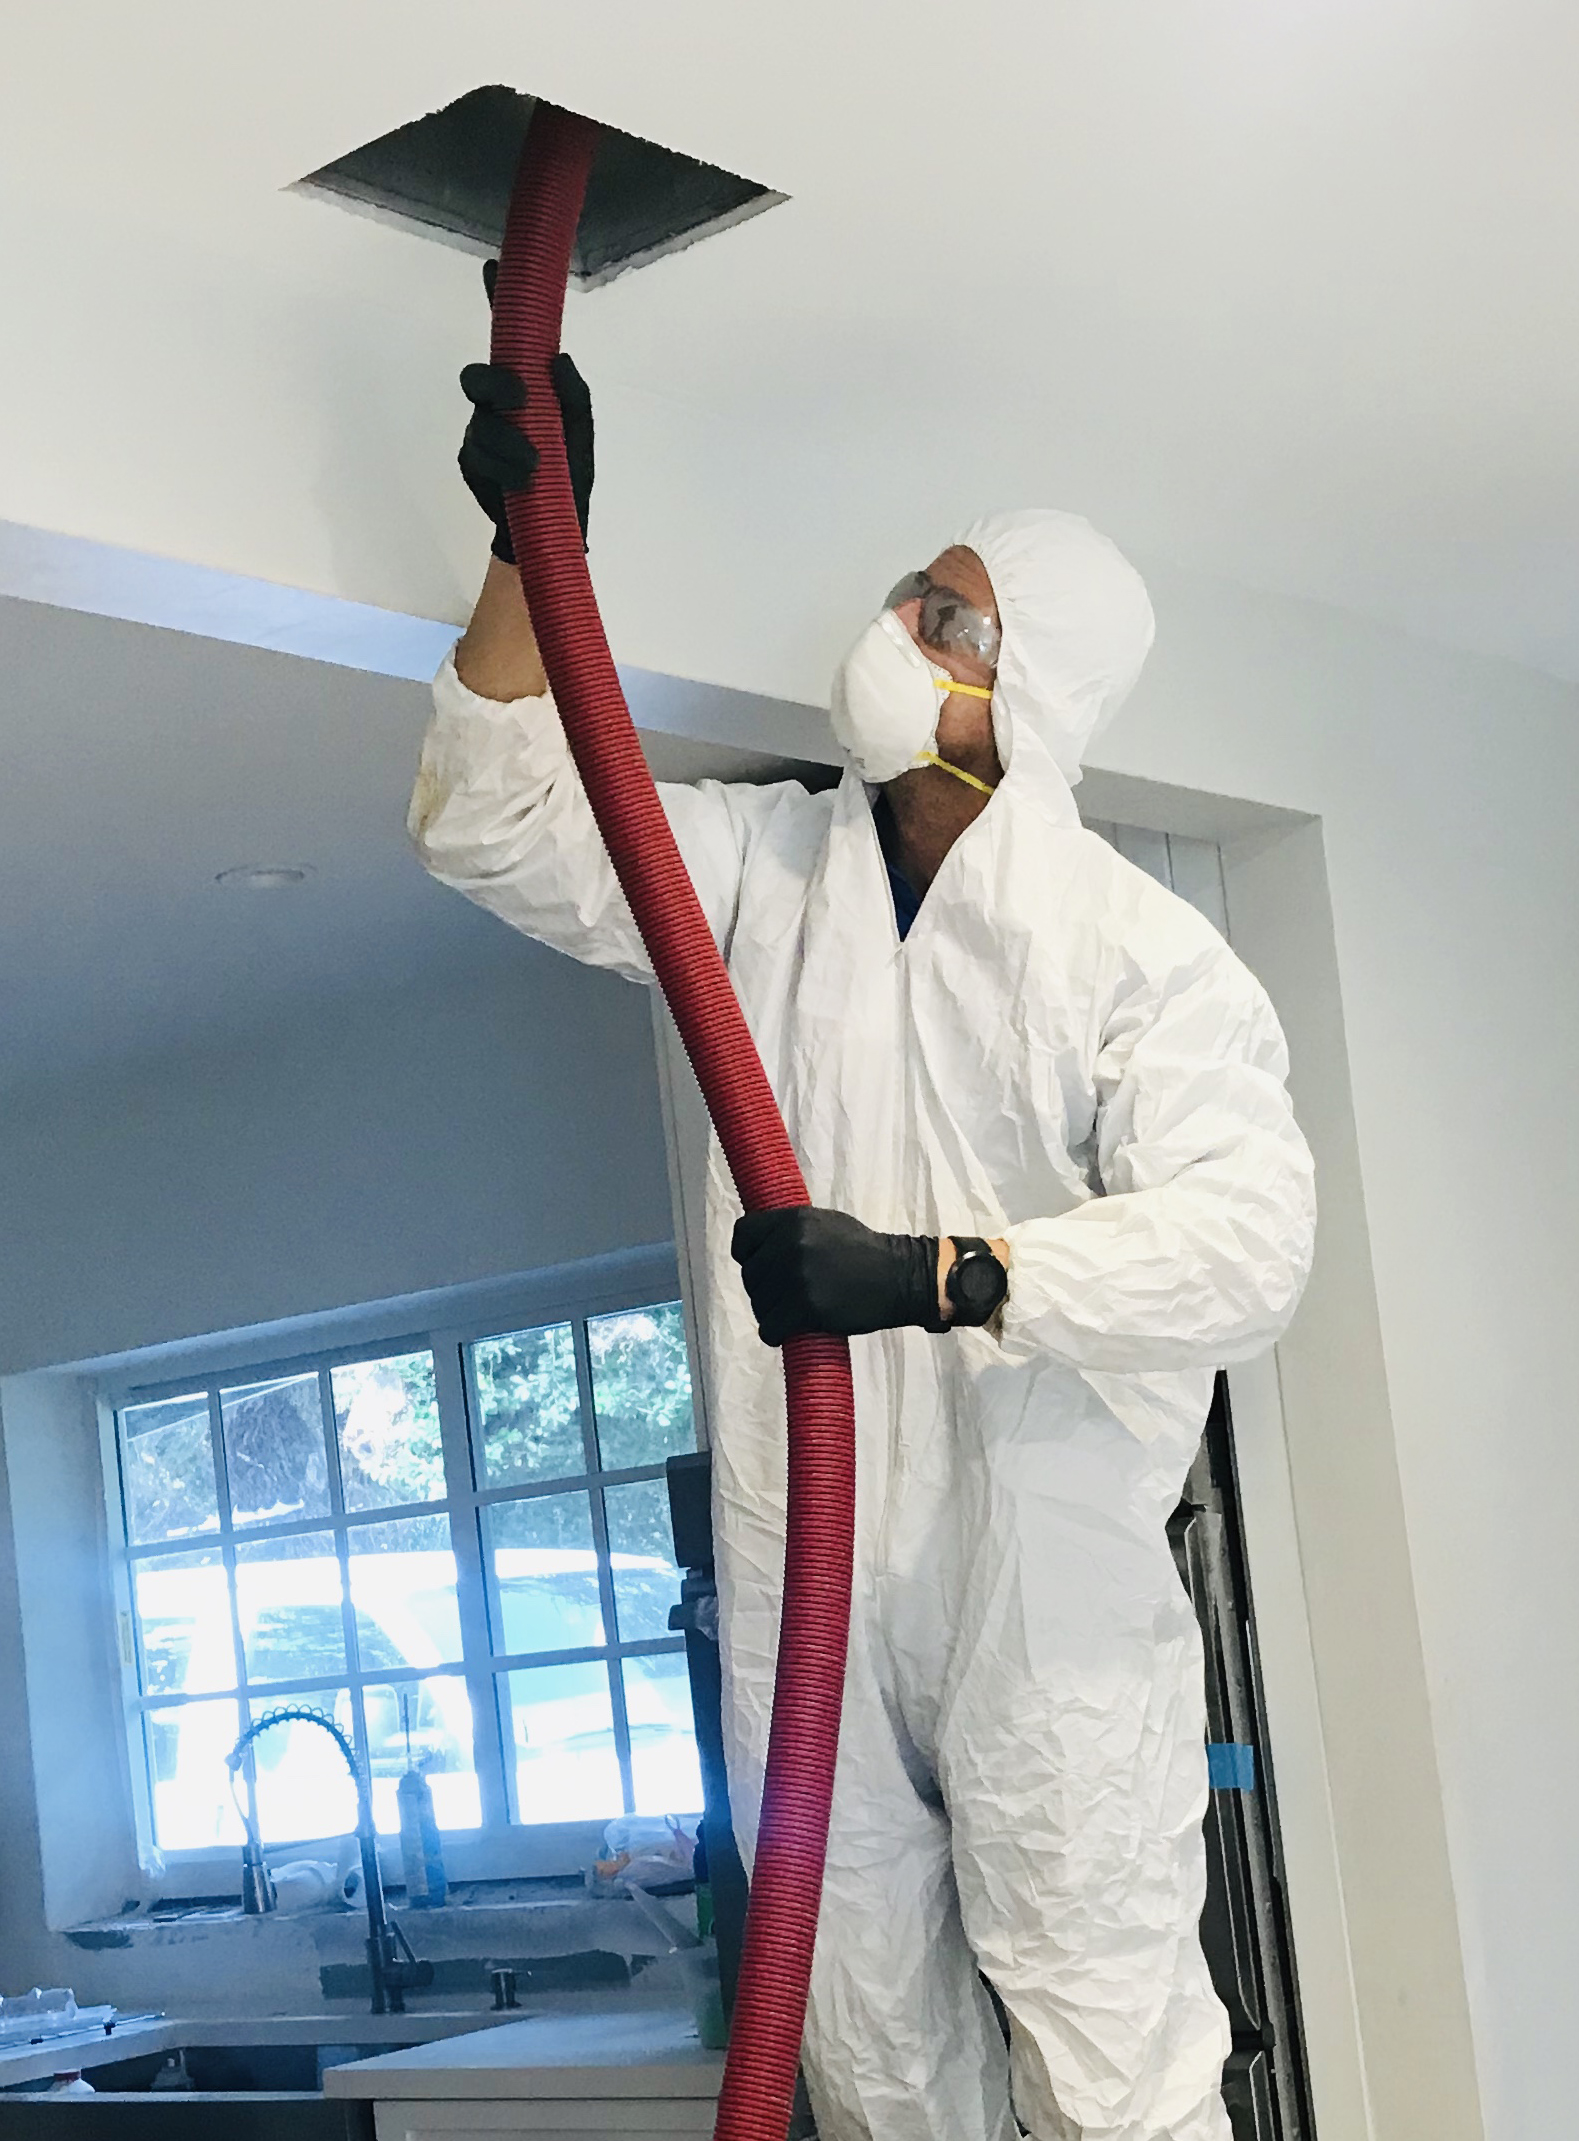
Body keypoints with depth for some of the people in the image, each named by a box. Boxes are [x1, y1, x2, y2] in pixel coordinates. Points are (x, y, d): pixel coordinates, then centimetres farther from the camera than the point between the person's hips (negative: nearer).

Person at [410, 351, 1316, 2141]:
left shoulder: (1141, 950, -9)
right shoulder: (766, 866, 7)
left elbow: (1244, 1236, -20)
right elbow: (500, 830, 5)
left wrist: (942, 1275, -30)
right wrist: (533, 546, -5)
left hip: (1048, 1579, -5)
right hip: (803, 1573, 5)